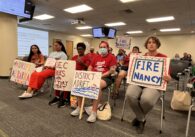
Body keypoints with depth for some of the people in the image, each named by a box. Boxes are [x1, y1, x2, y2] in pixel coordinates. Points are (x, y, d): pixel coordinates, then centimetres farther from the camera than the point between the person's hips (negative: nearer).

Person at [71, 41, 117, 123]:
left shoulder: (112, 57, 4)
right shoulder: (96, 57, 23)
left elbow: (112, 70, -8)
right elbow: (89, 68, 21)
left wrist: (101, 75, -18)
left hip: (105, 78, -5)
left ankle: (94, 112, -34)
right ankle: (79, 108, -10)